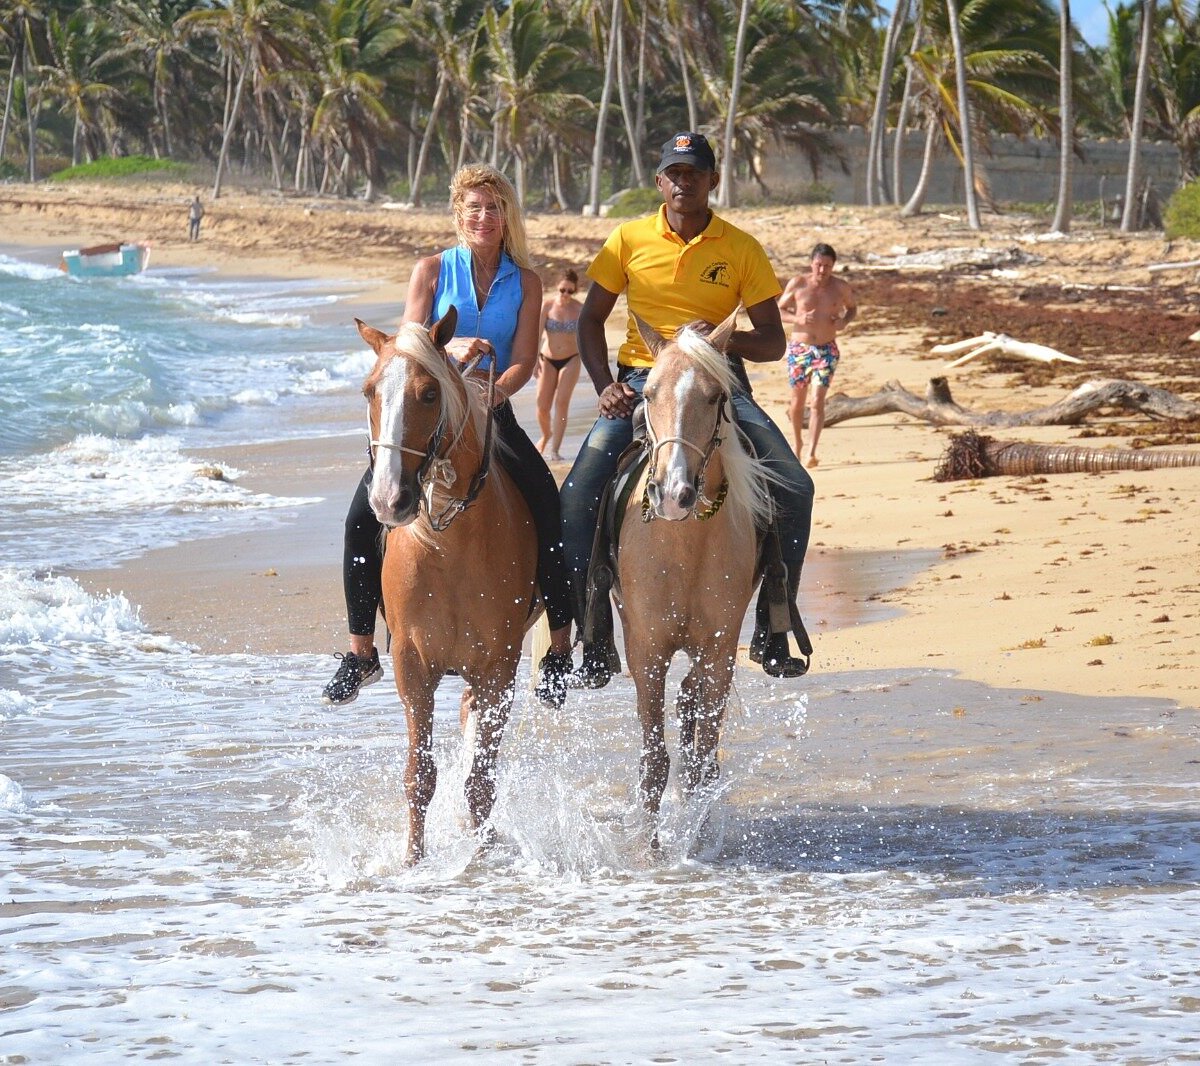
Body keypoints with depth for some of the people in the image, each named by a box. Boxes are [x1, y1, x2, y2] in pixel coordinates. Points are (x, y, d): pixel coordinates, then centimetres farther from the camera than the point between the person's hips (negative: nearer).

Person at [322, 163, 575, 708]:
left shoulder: (525, 282, 6)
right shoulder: (432, 270, 3)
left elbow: (523, 362, -2)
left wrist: (494, 390, -23)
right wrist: (451, 350, -26)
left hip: (491, 413, 0)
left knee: (549, 507, -22)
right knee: (363, 512, -18)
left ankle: (560, 648, -12)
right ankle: (360, 652, -6)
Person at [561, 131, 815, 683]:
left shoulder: (742, 249, 4)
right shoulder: (629, 240, 5)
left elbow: (772, 341, 4)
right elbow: (590, 320, 10)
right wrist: (605, 385, -6)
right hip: (640, 382, 0)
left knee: (794, 489, -20)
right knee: (577, 498, -20)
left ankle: (772, 631, -7)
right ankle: (594, 642, -8)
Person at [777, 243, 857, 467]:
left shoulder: (841, 287, -1)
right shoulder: (797, 284, -4)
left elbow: (852, 308, 17)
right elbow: (779, 309, 4)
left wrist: (844, 321, -6)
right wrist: (798, 318, -16)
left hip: (826, 350, -1)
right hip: (799, 348, 1)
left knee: (818, 402, -14)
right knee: (797, 401, 12)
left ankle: (811, 453, -20)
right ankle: (798, 444, 36)